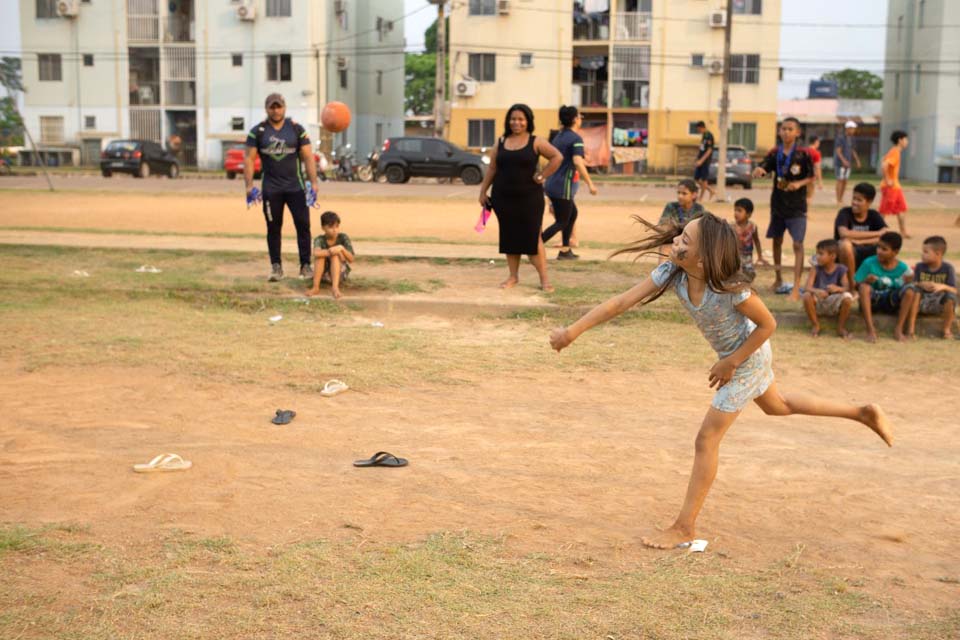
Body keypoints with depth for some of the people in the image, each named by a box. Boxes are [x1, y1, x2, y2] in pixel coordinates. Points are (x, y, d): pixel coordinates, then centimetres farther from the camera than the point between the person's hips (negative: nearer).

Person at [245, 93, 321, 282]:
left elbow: (308, 157, 1)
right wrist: (249, 186, -7)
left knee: (303, 225, -3)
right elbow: (249, 159, 1)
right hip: (271, 188, 0)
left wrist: (314, 183, -8)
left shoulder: (297, 130, 3)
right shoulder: (257, 132, 3)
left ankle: (305, 265, 5)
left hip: (296, 186, 0)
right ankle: (276, 267, 14)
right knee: (273, 228, 5)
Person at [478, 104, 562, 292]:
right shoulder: (501, 142, 8)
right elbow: (492, 169, 10)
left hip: (529, 198, -3)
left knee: (532, 237, -4)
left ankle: (544, 278, 1)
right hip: (504, 198, 4)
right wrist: (483, 191, 7)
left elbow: (557, 157, -3)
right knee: (509, 237, 8)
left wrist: (542, 176, -8)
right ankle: (513, 276, 18)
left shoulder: (535, 142, -2)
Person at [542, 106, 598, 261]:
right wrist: (590, 183, -24)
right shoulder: (576, 139, -14)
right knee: (561, 223, 1)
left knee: (572, 213, 21)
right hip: (563, 187, -9)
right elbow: (577, 162, -26)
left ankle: (565, 250, 21)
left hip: (552, 184, 9)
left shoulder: (558, 136, 12)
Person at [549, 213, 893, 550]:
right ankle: (863, 412, 45)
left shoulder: (729, 289, -37)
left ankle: (684, 528, 5)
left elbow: (767, 324, -22)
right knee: (777, 406, 30)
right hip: (731, 354, 8)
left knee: (706, 440, -5)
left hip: (746, 358, -8)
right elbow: (622, 301, -24)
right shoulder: (672, 272, -21)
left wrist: (731, 363, -19)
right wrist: (573, 330, -29)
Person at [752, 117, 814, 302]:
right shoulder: (774, 153, -1)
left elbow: (811, 177, -1)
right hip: (777, 204, 4)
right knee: (777, 241, 16)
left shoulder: (803, 154, -8)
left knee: (798, 245, -11)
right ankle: (778, 279, 34)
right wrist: (758, 171, -32)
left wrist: (800, 183, -20)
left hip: (797, 206, -4)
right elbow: (760, 170, -8)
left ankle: (796, 288, -12)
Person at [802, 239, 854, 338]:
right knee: (807, 296, -31)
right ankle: (815, 325, -9)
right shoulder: (816, 269, -8)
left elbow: (847, 288, -20)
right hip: (818, 303, 1)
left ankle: (841, 327, -10)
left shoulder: (841, 270, -8)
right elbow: (808, 287, -19)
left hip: (835, 304, -1)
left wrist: (838, 288, -44)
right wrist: (817, 291, -43)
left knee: (847, 297, -31)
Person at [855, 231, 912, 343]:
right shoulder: (869, 263, -7)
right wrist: (866, 281, -26)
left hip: (890, 304, 1)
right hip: (872, 301, -1)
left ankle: (899, 329, -20)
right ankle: (870, 329, -35)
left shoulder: (903, 268, -2)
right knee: (864, 287, -33)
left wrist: (907, 282, -20)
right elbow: (857, 285, -4)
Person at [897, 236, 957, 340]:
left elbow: (954, 290, -14)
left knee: (951, 295, -32)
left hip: (939, 304, -1)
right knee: (911, 289, -28)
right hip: (921, 303, 1)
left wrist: (942, 286, -34)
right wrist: (921, 284, -28)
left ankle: (947, 329, -7)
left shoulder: (948, 268, -7)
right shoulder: (920, 266, -1)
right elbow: (913, 284, -5)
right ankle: (911, 328, -29)